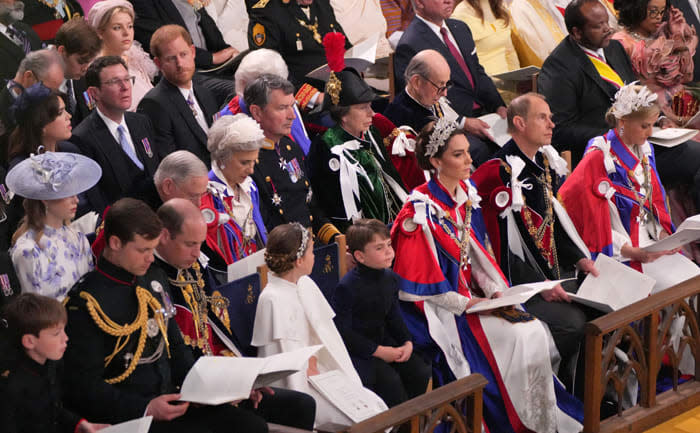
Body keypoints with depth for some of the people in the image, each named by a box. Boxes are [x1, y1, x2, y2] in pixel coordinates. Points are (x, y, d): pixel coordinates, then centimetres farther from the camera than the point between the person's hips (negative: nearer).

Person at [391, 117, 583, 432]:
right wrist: (465, 304, -17)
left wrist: (495, 290, -3)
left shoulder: (467, 195, 7)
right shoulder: (421, 210, -16)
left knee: (535, 332, -12)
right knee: (519, 338, -21)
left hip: (471, 295, 7)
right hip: (440, 309, -7)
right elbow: (418, 282, -16)